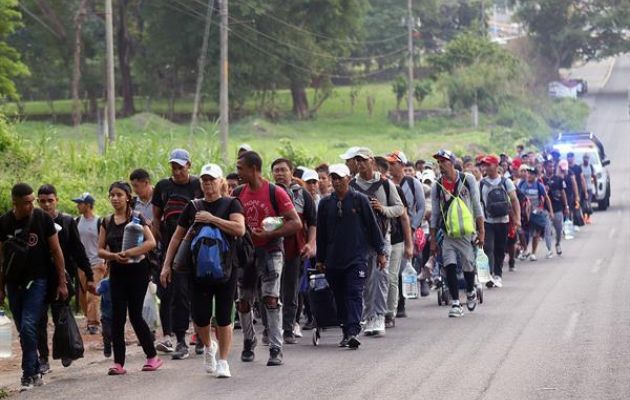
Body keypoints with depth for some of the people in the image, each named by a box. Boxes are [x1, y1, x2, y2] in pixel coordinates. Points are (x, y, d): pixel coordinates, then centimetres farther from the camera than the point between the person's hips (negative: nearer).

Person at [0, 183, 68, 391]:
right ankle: (36, 373, 19)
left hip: (36, 281, -4)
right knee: (23, 331, 8)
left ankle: (28, 376, -11)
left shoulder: (42, 218, -5)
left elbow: (56, 251, 0)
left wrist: (62, 282, -1)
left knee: (28, 327, -16)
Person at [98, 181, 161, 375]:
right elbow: (100, 250, 7)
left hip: (137, 270, -4)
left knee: (135, 314, -3)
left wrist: (129, 253, -24)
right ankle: (118, 363, 1)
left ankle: (152, 357, 13)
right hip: (117, 272, 4)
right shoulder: (107, 222, 8)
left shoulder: (136, 218, -5)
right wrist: (114, 255, -13)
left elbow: (151, 242, -17)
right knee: (117, 316, -1)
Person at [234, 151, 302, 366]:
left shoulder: (275, 193, -9)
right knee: (243, 302, 8)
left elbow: (296, 223, -12)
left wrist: (269, 234, -19)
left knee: (270, 299, -13)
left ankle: (276, 349, -10)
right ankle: (248, 343, 28)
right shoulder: (238, 193, 6)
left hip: (270, 252, -5)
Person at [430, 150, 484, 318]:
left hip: (467, 232, -1)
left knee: (468, 266, 4)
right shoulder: (437, 186, 4)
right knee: (449, 267, -10)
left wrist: (481, 231, -3)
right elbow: (434, 214, 8)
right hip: (447, 234, 1)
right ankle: (456, 304, -5)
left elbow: (477, 206, 1)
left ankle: (471, 292, 33)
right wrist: (433, 240, 6)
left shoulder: (468, 179, -2)